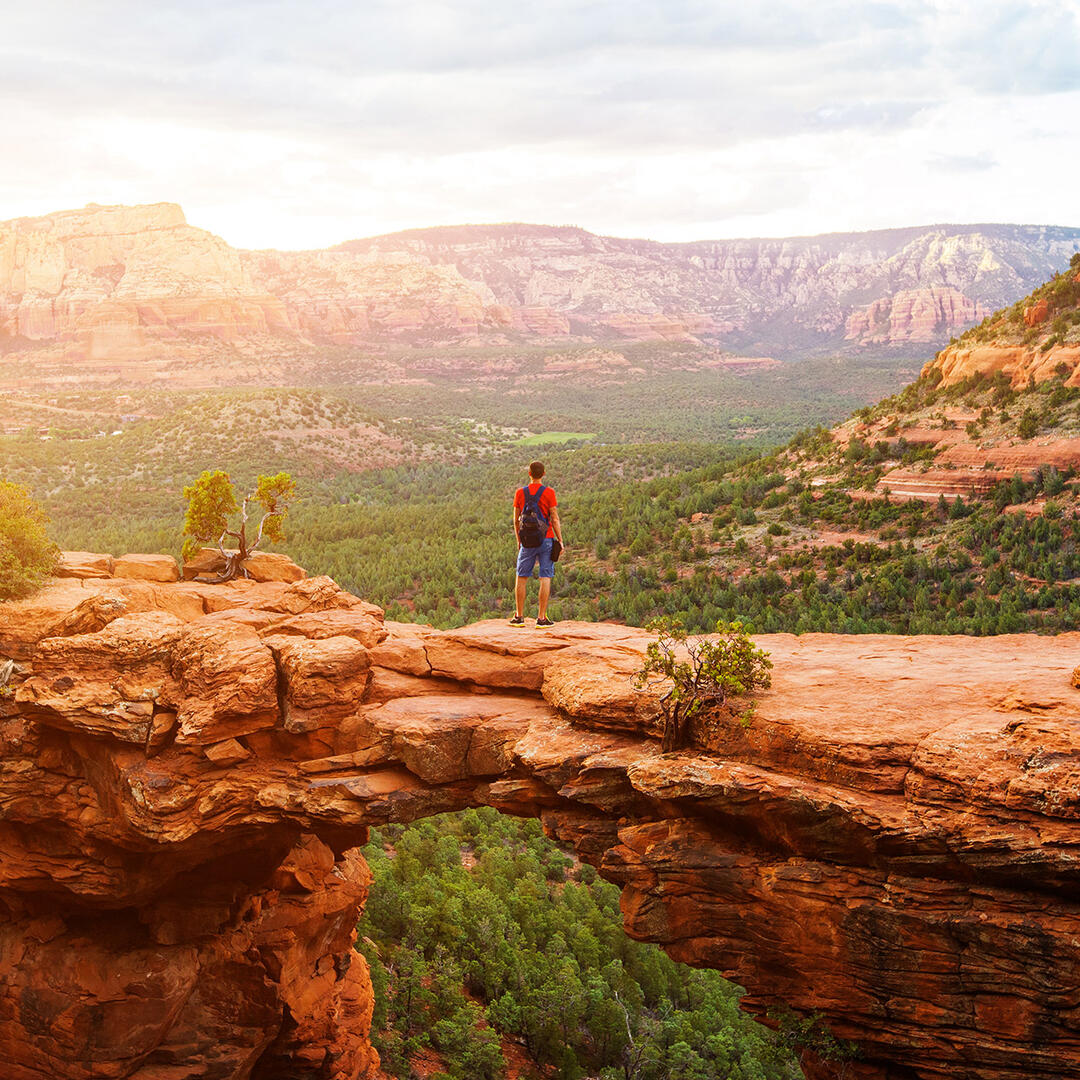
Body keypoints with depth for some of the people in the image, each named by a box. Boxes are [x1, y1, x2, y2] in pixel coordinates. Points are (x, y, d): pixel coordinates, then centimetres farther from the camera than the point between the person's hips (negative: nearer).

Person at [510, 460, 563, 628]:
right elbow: (554, 519, -7)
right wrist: (560, 541, 0)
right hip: (546, 539, -2)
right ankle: (541, 618, -2)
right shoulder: (548, 493, -5)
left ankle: (519, 617, 12)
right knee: (545, 578, 1)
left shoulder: (520, 493, 2)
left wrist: (519, 540, 17)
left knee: (522, 578, 10)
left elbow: (516, 520, 5)